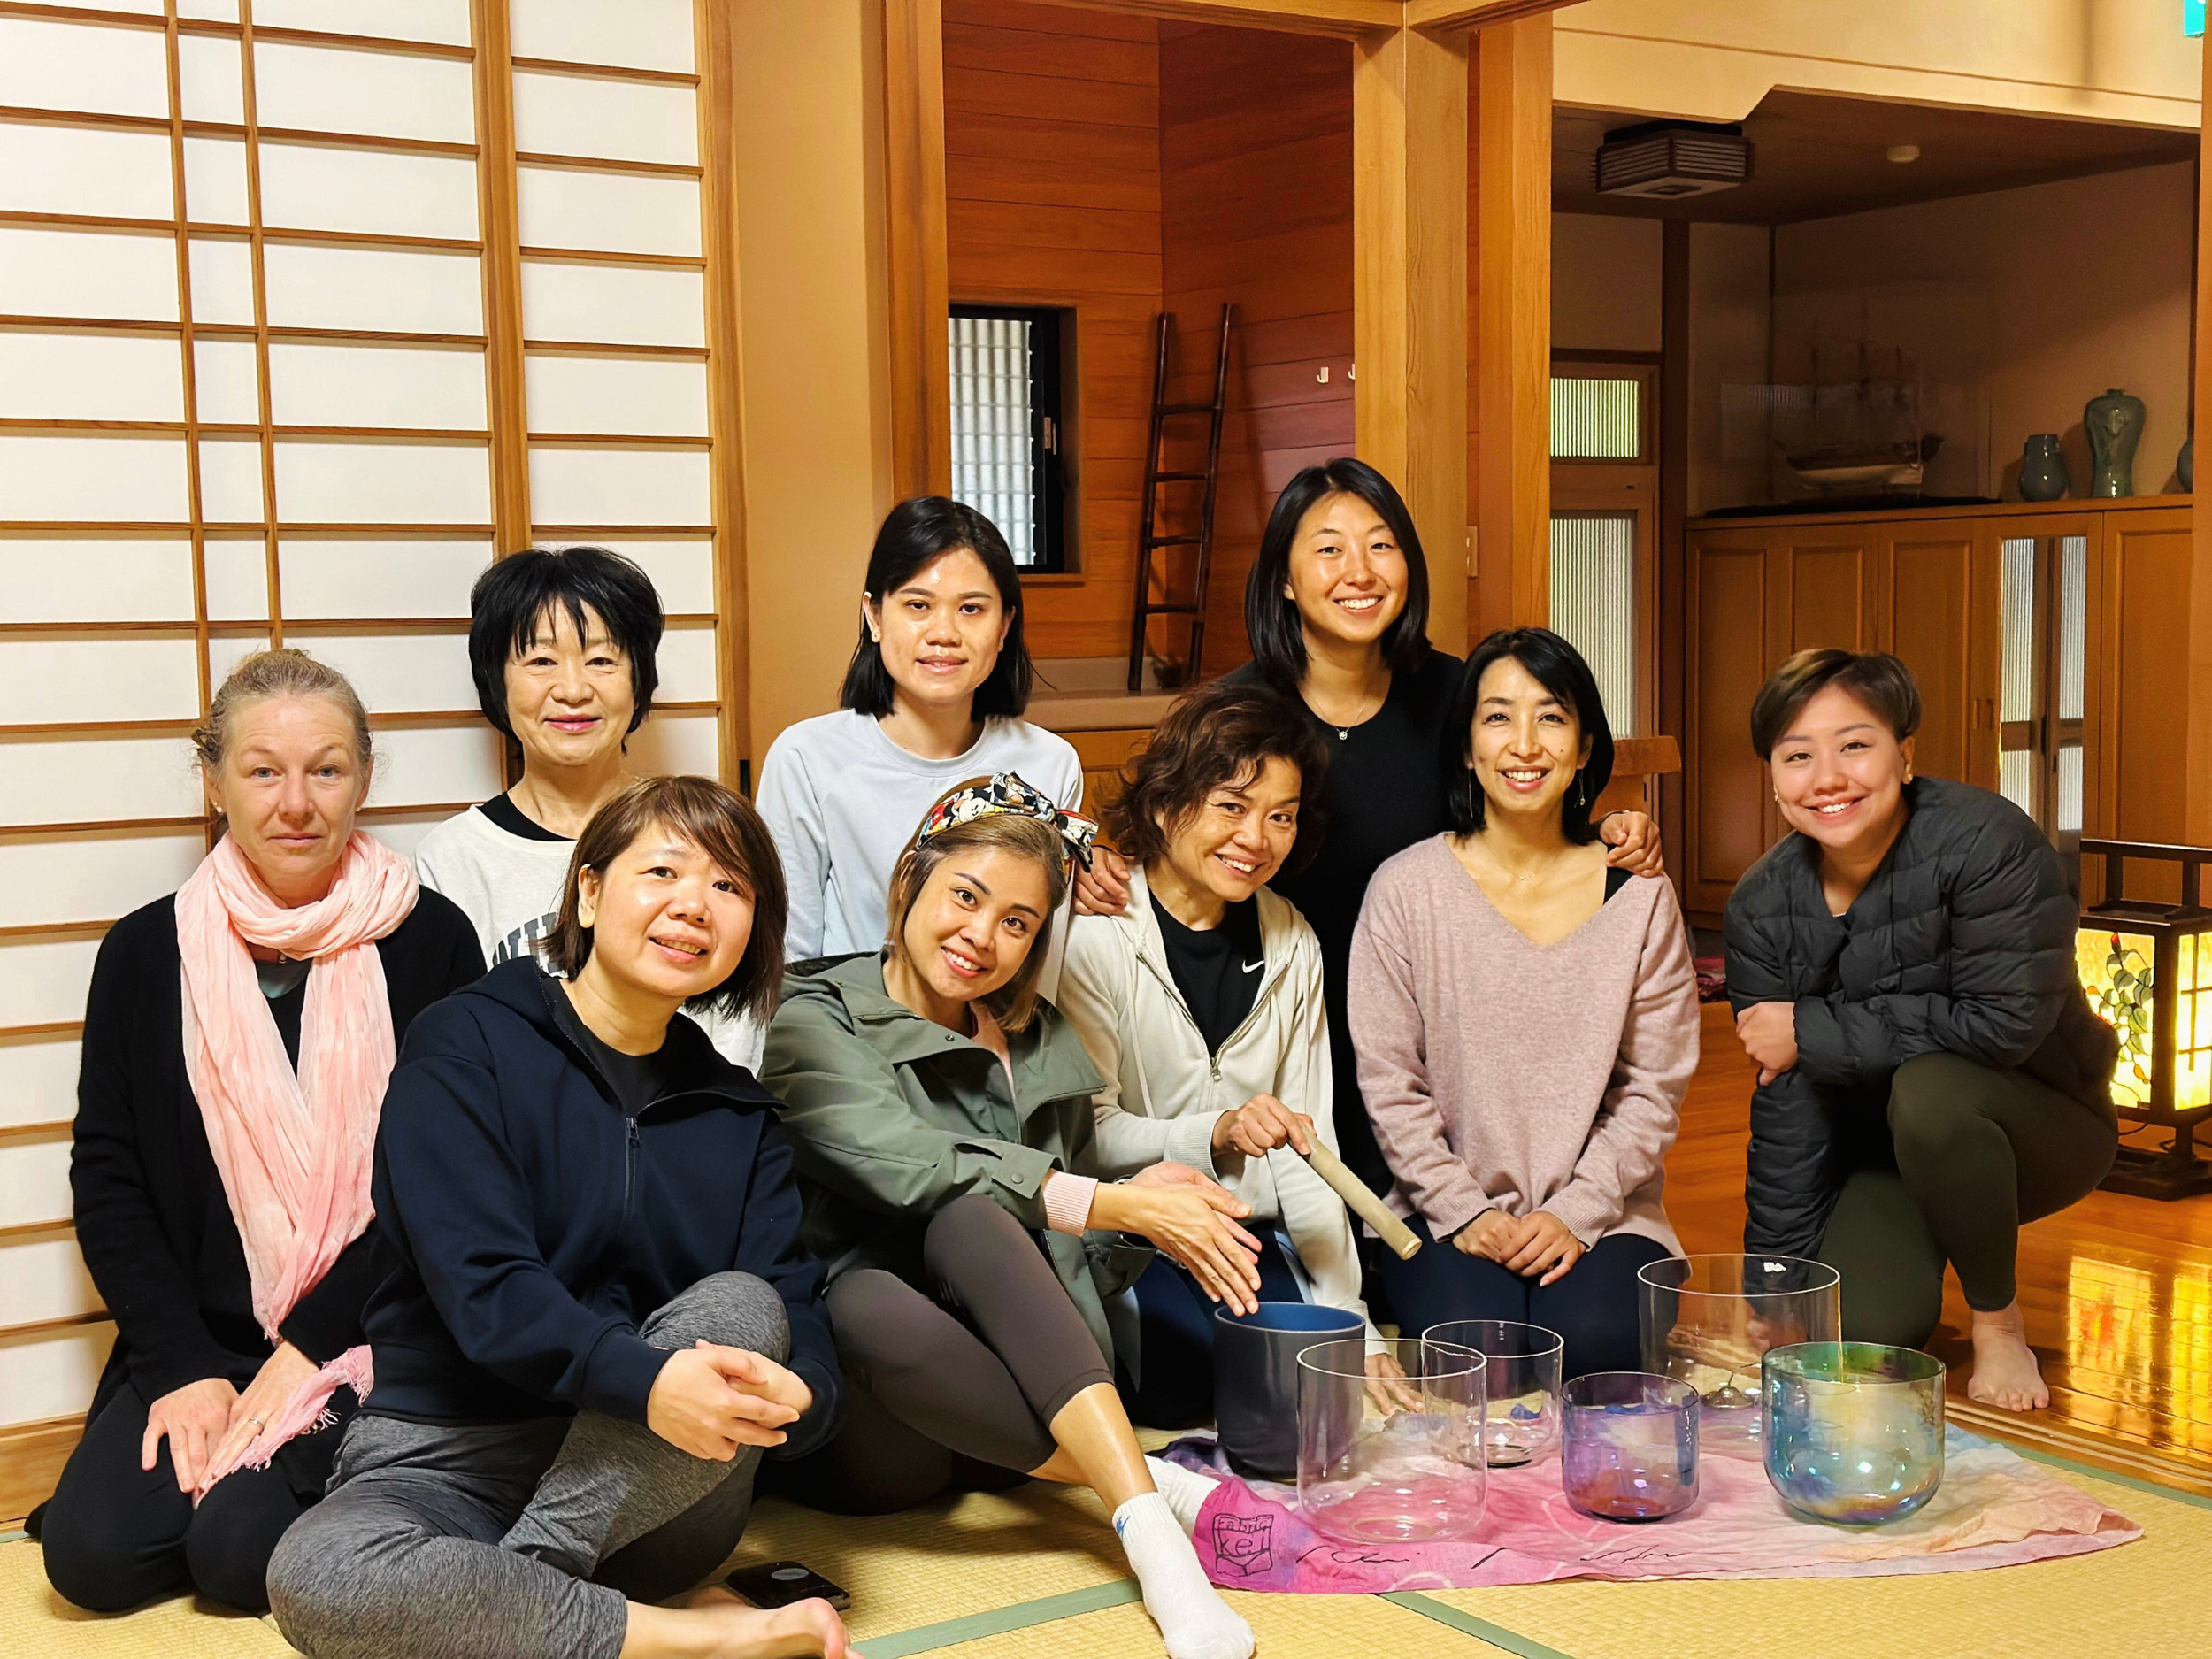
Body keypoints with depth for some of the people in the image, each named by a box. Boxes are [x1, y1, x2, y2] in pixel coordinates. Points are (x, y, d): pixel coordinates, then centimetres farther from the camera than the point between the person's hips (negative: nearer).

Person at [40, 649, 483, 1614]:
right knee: (92, 1551, -19)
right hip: (196, 1341, 3)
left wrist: (307, 1347, -10)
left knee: (242, 1551, -24)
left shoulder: (429, 940, -1)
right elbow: (107, 1181, 5)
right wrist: (185, 1365, -8)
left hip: (372, 1337, -3)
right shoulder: (147, 953, 6)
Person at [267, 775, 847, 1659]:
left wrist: (794, 1396, -28)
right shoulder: (465, 1045, -3)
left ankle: (521, 1574, -23)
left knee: (742, 1306, -26)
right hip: (447, 1456, -3)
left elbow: (799, 1331, -2)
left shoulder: (737, 1115, 10)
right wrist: (644, 1378, -33)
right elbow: (479, 1282, -17)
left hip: (650, 1483, 3)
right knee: (314, 1577, -35)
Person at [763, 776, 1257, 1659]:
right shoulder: (815, 1021, 0)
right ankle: (1153, 1487, -31)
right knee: (869, 1304, -39)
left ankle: (1157, 1547, -43)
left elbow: (1072, 1259, 15)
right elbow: (905, 1164, -18)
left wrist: (1137, 1210, -7)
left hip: (1016, 1394, 3)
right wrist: (1113, 1202, -20)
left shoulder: (1042, 1043, 16)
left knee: (971, 1216, -30)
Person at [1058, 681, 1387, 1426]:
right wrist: (1216, 1135, -30)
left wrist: (1348, 1322, -3)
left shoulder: (1291, 944, 8)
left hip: (1254, 1237, 4)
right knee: (1193, 1383, -27)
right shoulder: (1092, 934, -10)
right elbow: (1088, 1133, -12)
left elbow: (1308, 1144, 5)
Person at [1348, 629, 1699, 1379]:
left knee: (1596, 1340, -27)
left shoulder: (1639, 897, 3)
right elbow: (1388, 1083, -1)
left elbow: (1654, 1089, 3)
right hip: (1446, 1210, -1)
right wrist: (1465, 1214, -10)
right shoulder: (1406, 889, -1)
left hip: (1599, 1213, 1)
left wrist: (1576, 1213, -9)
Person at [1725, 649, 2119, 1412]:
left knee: (1929, 1090, -35)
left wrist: (1812, 1032, -23)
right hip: (1879, 1151, 4)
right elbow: (1785, 1106, -7)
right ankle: (1915, 1261, 20)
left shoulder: (1986, 840, -24)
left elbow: (2005, 1022, -29)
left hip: (2039, 1122, -3)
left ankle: (1998, 1320, -9)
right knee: (1860, 1332, -19)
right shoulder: (1762, 905, -10)